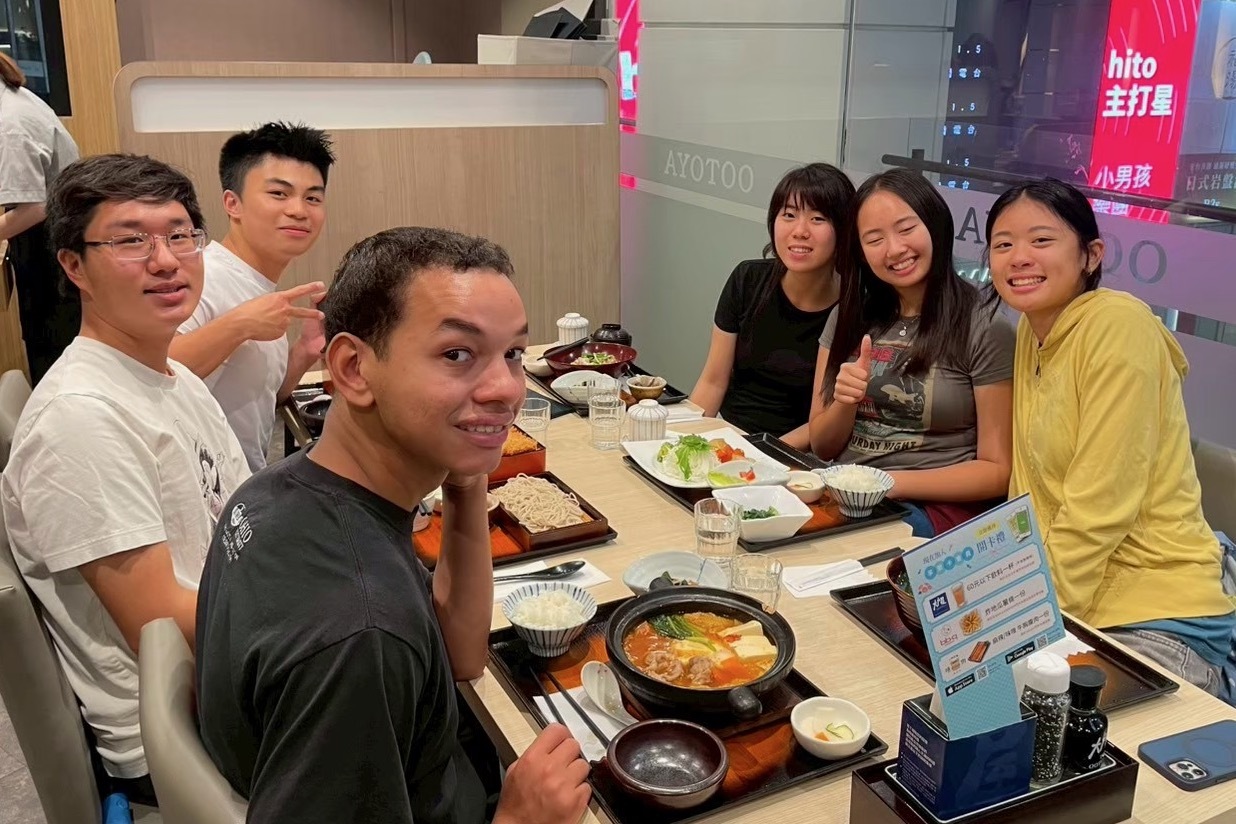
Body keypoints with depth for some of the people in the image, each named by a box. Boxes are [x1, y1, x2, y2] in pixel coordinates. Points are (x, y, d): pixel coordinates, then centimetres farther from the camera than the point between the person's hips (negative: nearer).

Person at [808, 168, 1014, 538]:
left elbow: (998, 472, -4)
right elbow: (822, 447, 13)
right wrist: (845, 403, -9)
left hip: (937, 508, -5)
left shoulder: (985, 331, -5)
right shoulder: (849, 317, 11)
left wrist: (893, 482, -15)